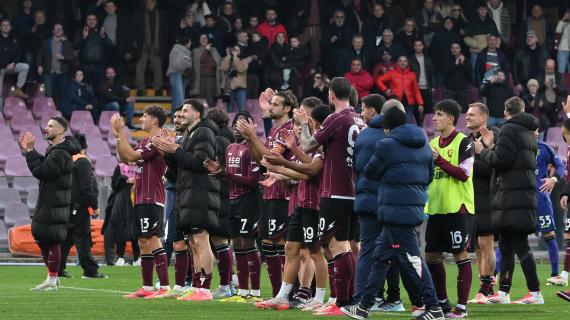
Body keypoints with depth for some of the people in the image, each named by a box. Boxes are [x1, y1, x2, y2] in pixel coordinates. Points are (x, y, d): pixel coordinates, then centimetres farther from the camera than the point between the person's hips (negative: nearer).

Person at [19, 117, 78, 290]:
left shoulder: (60, 154, -19)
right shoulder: (55, 149, 15)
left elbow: (40, 171, -22)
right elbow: (43, 166, 18)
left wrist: (30, 151, -14)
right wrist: (30, 150, 9)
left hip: (54, 207, -11)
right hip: (46, 204, 11)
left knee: (52, 240, -5)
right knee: (42, 239, 15)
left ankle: (52, 280, 0)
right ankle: (52, 277, 23)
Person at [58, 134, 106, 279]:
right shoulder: (83, 162, -10)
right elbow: (87, 187, -16)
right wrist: (95, 206, -11)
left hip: (66, 207, 8)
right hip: (79, 207, -8)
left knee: (65, 239, 11)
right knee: (83, 239, -6)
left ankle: (58, 269, 9)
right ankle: (90, 270, -6)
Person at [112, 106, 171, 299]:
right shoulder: (145, 142, 17)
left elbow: (131, 155, -18)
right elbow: (124, 158, 19)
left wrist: (121, 132, -13)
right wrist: (118, 136, 11)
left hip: (151, 201, -10)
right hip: (142, 200, 10)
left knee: (153, 240, -13)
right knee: (144, 242, 11)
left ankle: (165, 288, -15)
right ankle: (147, 288, 16)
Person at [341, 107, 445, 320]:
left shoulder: (386, 145, -9)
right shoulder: (424, 146, 13)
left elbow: (370, 172, 0)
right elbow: (429, 176, 20)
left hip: (396, 211, -8)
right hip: (415, 205, 8)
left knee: (411, 259, -6)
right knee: (380, 257, 14)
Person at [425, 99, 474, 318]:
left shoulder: (463, 142, -7)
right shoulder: (433, 143, 15)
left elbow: (464, 174, -16)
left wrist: (440, 160, -20)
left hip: (458, 208, -8)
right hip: (436, 208, 8)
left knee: (461, 255, -4)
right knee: (431, 256, 9)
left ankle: (461, 306, 0)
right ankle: (442, 302, 21)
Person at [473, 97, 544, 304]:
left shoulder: (509, 129, -9)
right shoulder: (529, 133, 19)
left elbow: (500, 161, -16)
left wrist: (483, 151, 2)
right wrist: (492, 148, 20)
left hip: (512, 197, -9)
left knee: (520, 246, -8)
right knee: (506, 246, 14)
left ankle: (535, 293, -10)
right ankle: (503, 292, 17)